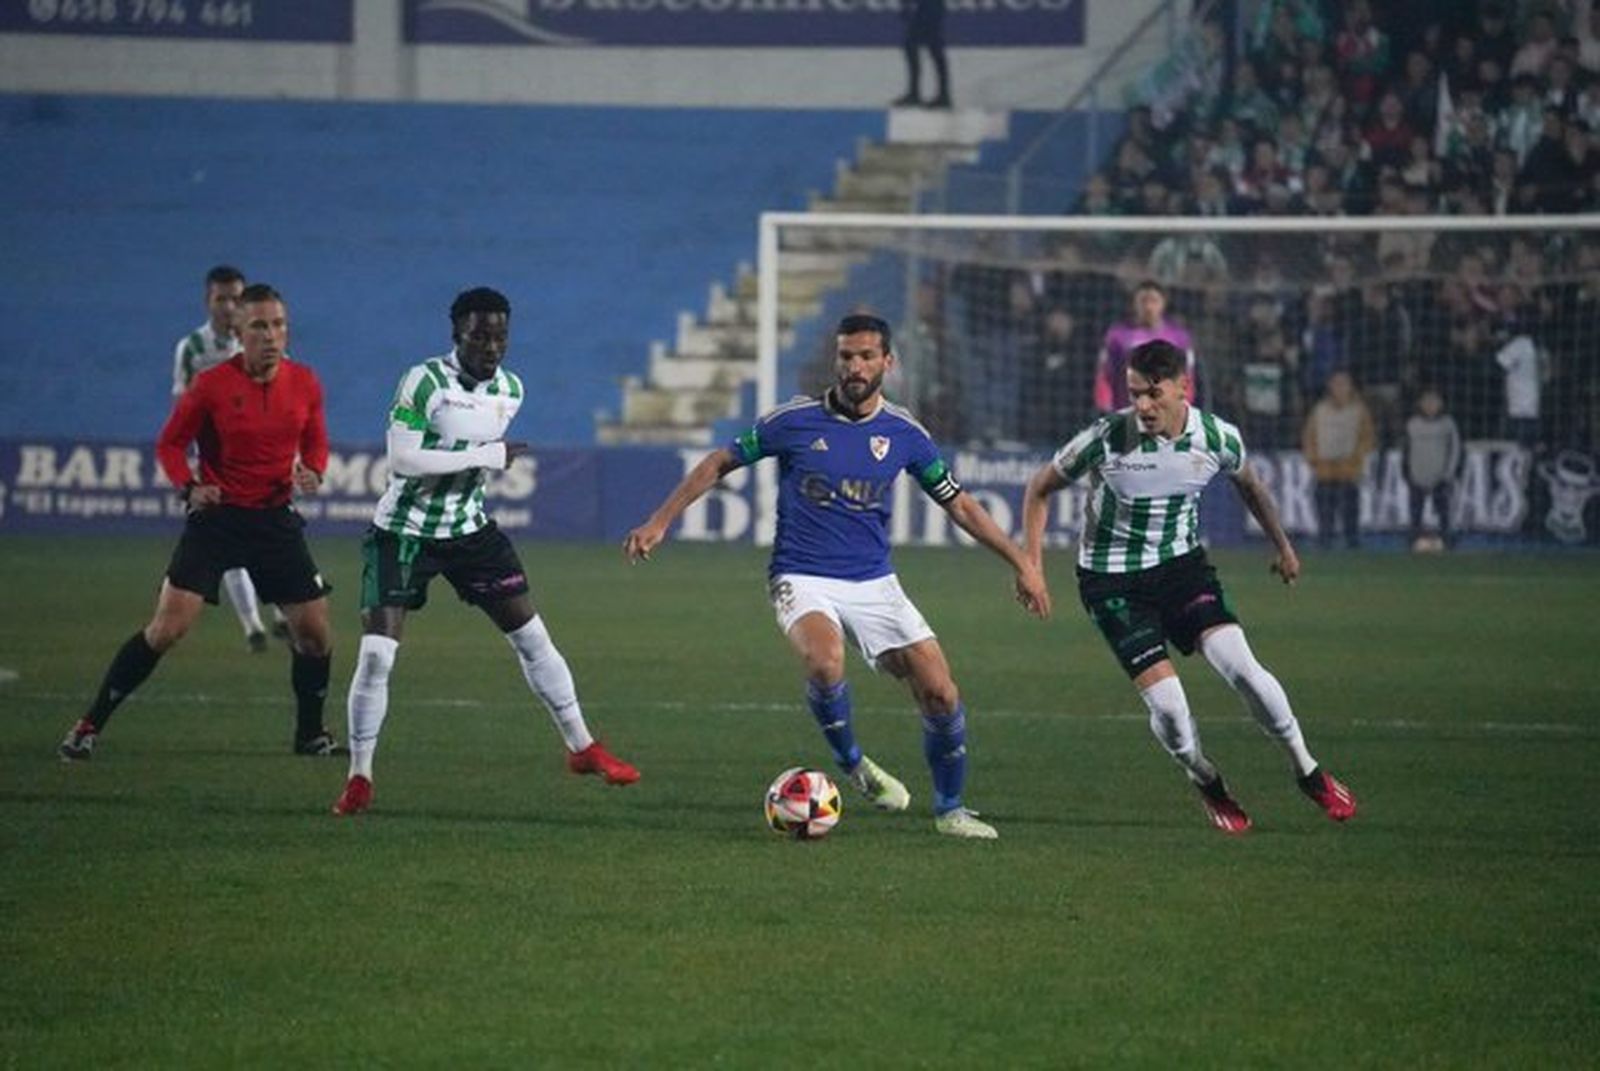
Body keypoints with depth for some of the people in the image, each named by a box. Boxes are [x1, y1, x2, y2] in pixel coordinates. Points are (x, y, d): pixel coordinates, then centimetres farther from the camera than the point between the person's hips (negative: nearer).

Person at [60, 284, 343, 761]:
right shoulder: (211, 385, -11)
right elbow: (169, 444, -1)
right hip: (217, 516, -4)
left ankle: (311, 735, 25)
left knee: (315, 632, 3)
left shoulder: (304, 383, 0)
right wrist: (189, 486, -18)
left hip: (276, 519, 4)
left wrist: (312, 472, -7)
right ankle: (90, 726, -3)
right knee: (167, 628, -12)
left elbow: (315, 442, 14)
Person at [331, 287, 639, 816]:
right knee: (376, 654, -13)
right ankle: (359, 778, 0)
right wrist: (486, 457, -25)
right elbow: (402, 459, -27)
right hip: (404, 532, -5)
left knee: (532, 637, 6)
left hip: (469, 529, 5)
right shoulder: (424, 382, -19)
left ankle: (582, 747, 20)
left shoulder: (509, 391, 2)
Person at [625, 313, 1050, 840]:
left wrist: (1021, 563, 9)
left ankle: (950, 810, 17)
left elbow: (958, 503, 12)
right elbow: (720, 463, 5)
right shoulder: (795, 421, -6)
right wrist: (660, 521, 1)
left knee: (940, 693, -6)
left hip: (875, 583, 3)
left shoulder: (904, 433, 1)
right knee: (825, 663, -34)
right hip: (804, 579, -3)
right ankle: (851, 762, -6)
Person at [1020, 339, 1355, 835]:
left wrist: (1282, 545, 23)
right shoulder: (1106, 438, -21)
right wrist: (1032, 563, -10)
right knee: (1166, 704, -15)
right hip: (1112, 581, -2)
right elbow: (1040, 488, -4)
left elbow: (1247, 483, 13)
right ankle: (1209, 786, 14)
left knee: (1240, 667, -17)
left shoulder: (1218, 437, -11)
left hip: (1181, 565, 2)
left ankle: (1307, 772, 3)